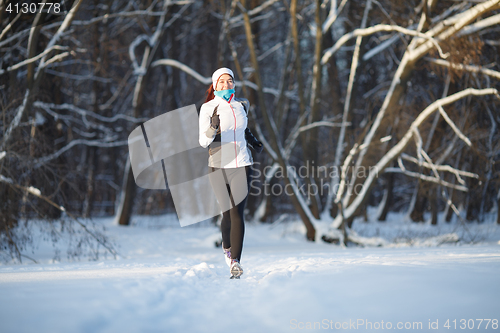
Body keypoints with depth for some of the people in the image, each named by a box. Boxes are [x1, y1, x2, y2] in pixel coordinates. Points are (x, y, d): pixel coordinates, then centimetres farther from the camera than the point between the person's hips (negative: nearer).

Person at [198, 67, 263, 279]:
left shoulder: (242, 104, 7)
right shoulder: (208, 108, -4)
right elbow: (203, 142, -9)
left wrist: (253, 142, 14)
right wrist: (213, 128, -28)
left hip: (241, 165, 2)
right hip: (218, 166, -2)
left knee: (237, 213, -9)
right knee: (228, 213, 4)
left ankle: (235, 262, -10)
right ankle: (227, 246, 36)